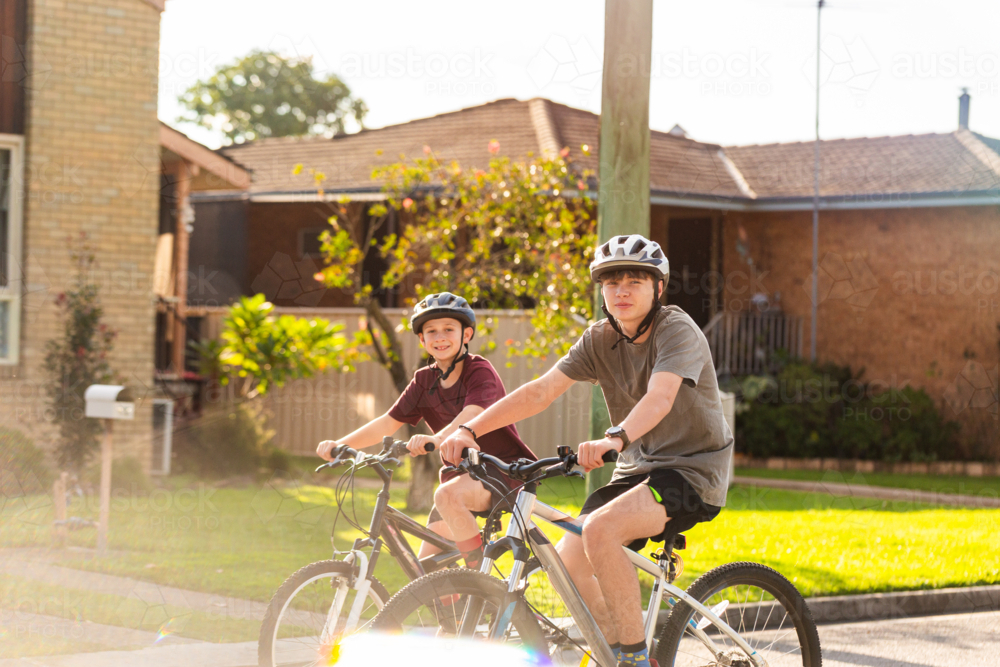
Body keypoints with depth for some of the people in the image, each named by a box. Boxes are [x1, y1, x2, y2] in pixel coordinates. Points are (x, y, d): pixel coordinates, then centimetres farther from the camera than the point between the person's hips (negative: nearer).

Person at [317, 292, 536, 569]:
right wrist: (339, 444, -14)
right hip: (460, 472, 7)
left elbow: (472, 415, -33)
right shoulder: (425, 380, 5)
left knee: (448, 495, -37)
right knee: (428, 568, 0)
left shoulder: (479, 370, -13)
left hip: (503, 469, -7)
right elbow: (389, 422, 0)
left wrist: (436, 439, -52)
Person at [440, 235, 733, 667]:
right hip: (638, 468, 7)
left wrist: (614, 439, -55)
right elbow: (541, 391, -7)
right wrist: (470, 429, -20)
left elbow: (660, 397, -35)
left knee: (600, 529, -30)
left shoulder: (677, 330, -16)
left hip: (694, 466, -7)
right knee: (568, 562, -8)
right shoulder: (600, 340, 3)